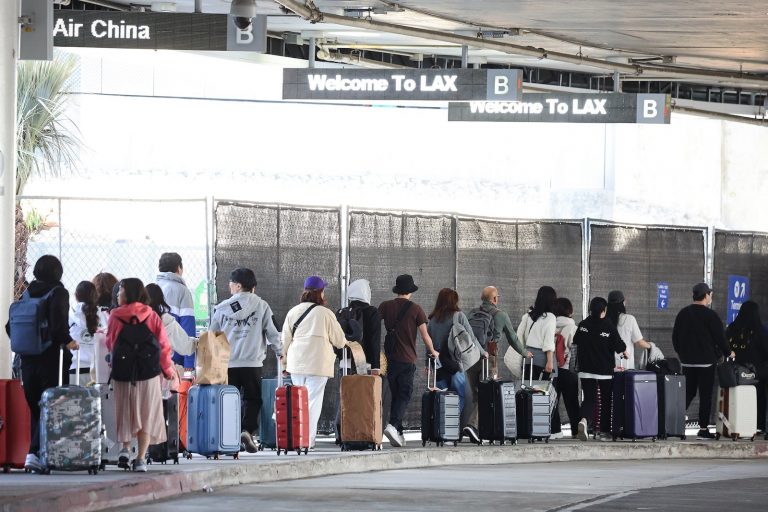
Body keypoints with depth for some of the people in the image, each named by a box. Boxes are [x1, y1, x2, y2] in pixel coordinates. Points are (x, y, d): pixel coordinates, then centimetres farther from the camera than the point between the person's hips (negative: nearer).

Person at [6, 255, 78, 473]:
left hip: (28, 360, 5)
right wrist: (68, 342, -7)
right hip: (51, 359, -5)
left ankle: (36, 455, 10)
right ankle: (35, 453, -16)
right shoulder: (58, 293, -8)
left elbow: (10, 326, 7)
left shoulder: (28, 294, 8)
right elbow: (58, 324, -22)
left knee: (35, 409, 12)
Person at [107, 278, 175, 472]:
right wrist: (168, 370, 15)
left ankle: (125, 449, 2)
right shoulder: (152, 316, 2)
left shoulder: (116, 316, -1)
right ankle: (141, 459, 0)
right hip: (149, 373, 0)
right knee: (146, 413, 4)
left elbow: (110, 343, 9)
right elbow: (163, 345, 3)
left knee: (126, 412, 16)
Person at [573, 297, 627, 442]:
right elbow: (619, 347, -6)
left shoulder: (583, 325, -2)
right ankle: (604, 431, 17)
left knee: (589, 398, 2)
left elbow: (575, 341, 12)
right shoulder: (609, 326, -12)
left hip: (586, 370, 2)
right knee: (606, 400, 13)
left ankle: (583, 420, -28)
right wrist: (624, 352, 16)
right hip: (605, 370, -2)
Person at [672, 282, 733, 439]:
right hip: (706, 361, -5)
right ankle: (703, 429, -2)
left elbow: (675, 337, 13)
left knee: (688, 393, 13)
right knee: (705, 395, 0)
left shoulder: (683, 314, 7)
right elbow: (720, 337, -8)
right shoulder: (710, 316, -11)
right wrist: (727, 353, 9)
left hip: (687, 361, 5)